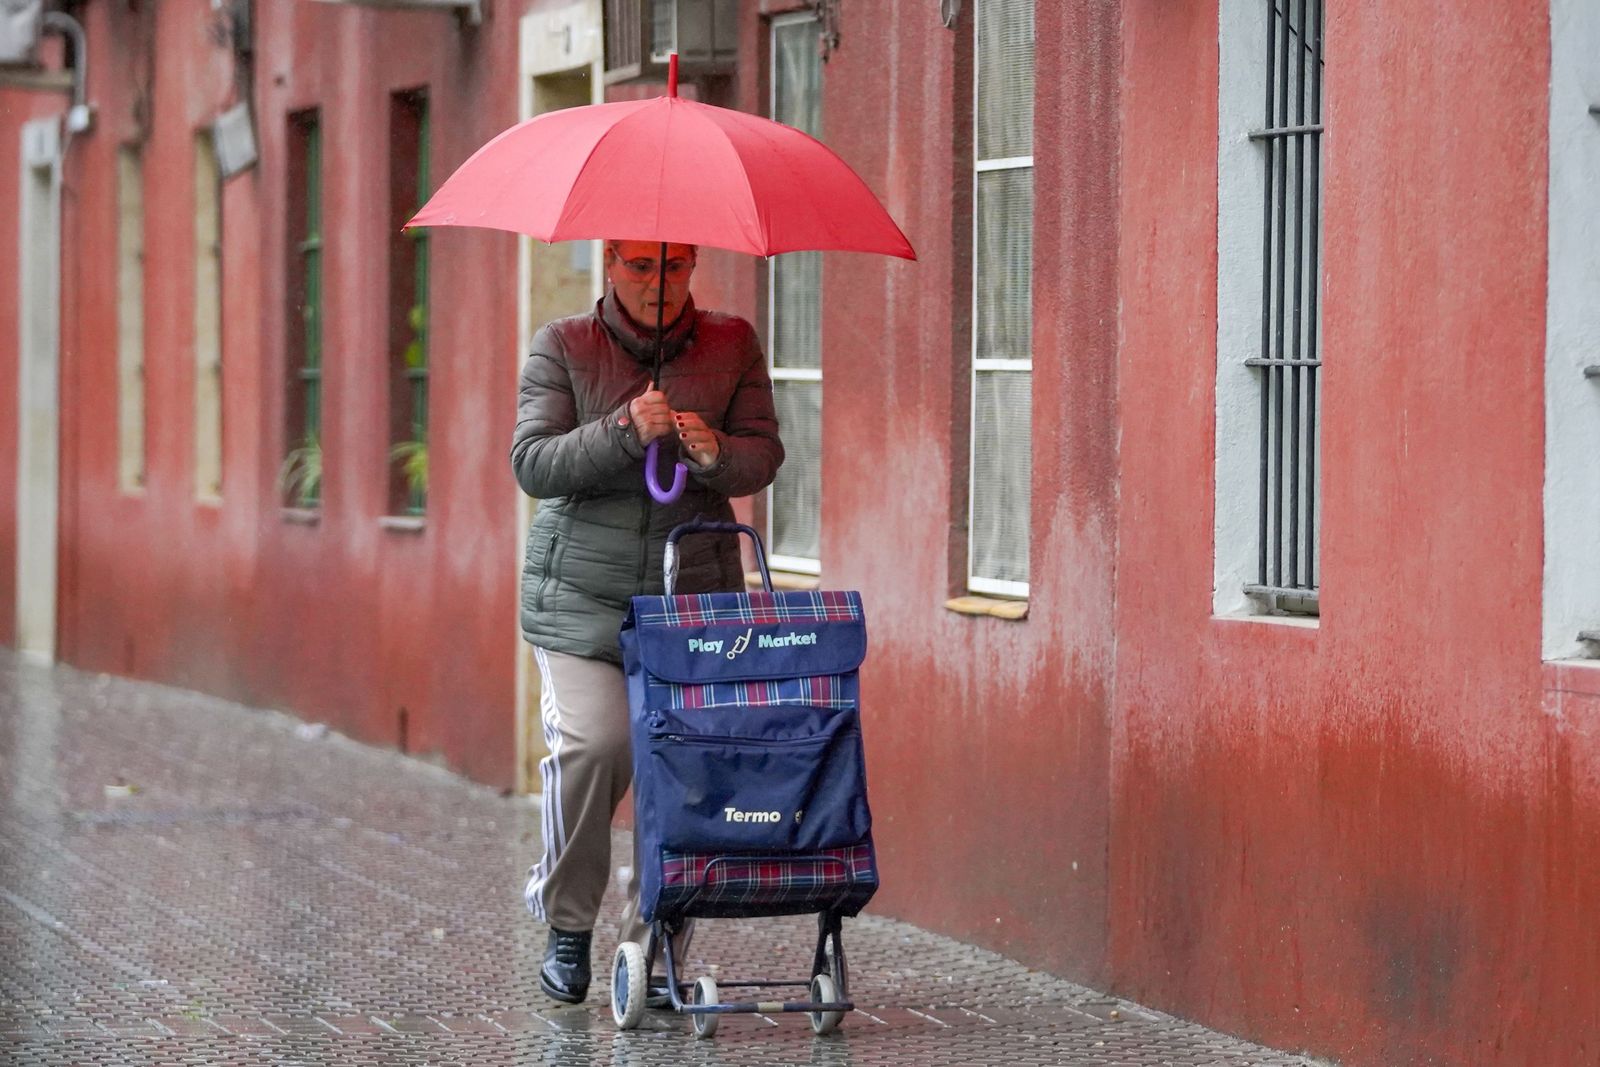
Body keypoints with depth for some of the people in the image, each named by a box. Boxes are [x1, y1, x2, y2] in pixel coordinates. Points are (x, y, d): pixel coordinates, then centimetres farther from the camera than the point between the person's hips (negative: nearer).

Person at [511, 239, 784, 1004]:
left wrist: (717, 454, -21)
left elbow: (764, 455, 2)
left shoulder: (732, 345, 6)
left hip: (694, 592, 2)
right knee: (592, 742, -18)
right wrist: (623, 432, -24)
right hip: (581, 593, -2)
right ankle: (566, 923, 3)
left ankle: (655, 944, 8)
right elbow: (532, 464, -9)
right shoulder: (563, 347, 1)